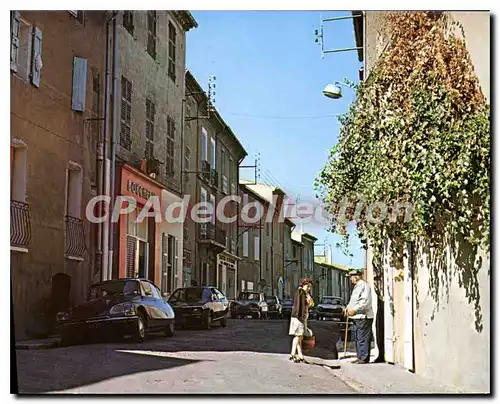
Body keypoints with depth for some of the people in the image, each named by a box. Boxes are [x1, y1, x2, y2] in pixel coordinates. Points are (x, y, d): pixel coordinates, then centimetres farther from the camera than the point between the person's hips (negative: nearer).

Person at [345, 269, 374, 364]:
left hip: (363, 317, -11)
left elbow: (365, 302, -22)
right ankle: (359, 357, 19)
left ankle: (364, 358, -4)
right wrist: (348, 307, 12)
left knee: (363, 338, -7)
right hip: (357, 317, 11)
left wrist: (354, 309, -22)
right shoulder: (357, 286, 20)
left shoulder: (364, 285, -12)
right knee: (357, 338, 13)